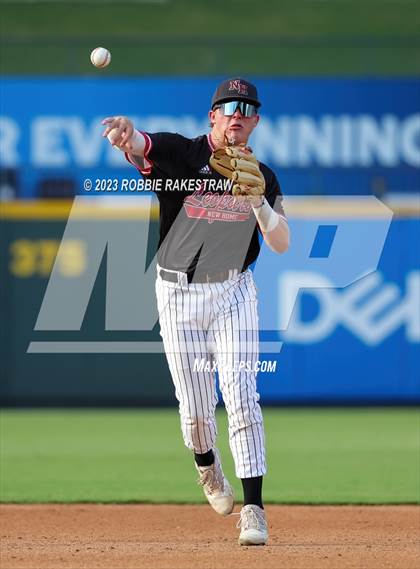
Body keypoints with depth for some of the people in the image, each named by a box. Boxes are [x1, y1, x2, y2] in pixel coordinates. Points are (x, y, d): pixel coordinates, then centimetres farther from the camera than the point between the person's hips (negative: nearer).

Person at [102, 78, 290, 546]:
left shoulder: (261, 177, 3)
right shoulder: (180, 154, -7)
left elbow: (281, 244, -3)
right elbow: (138, 146, -28)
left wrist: (258, 203, -22)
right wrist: (126, 131, -54)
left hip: (232, 293, 1)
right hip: (178, 293, -1)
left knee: (241, 396, -11)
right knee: (195, 407, 5)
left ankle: (253, 509, -12)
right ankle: (206, 465, 39)